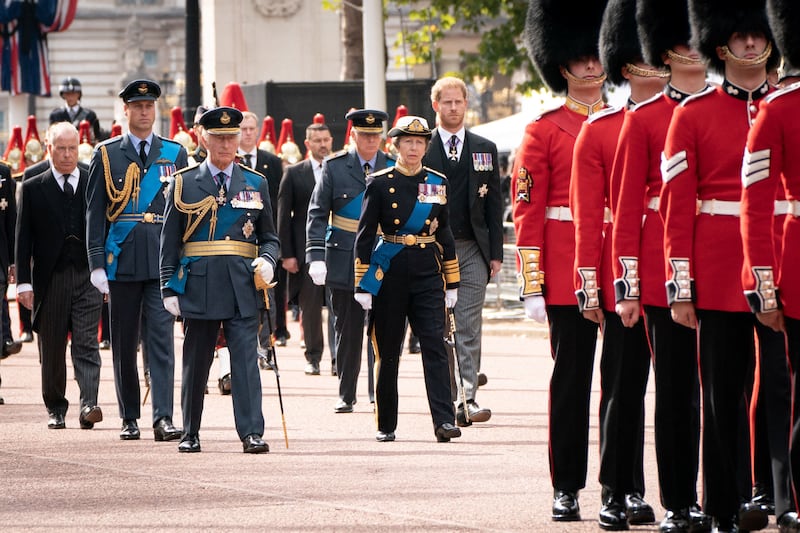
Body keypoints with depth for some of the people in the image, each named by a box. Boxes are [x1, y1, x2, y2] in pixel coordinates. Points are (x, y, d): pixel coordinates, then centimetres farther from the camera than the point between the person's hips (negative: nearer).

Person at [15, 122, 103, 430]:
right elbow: (23, 239, 3)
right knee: (52, 350, 7)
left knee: (86, 344, -11)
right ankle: (56, 409, 19)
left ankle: (89, 405, -21)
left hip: (87, 278, -1)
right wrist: (24, 282, -4)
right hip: (50, 280, 1)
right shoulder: (32, 189, 5)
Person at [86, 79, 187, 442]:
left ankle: (163, 418, -14)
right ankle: (129, 418, 16)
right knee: (124, 343, 6)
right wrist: (97, 264, -5)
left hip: (164, 259, 0)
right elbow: (94, 212, 3)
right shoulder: (106, 155, 5)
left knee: (161, 338, -9)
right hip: (122, 259, 0)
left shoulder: (175, 154, 9)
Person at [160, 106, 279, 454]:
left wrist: (267, 260, -7)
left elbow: (269, 237, 15)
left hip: (243, 288, 0)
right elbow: (169, 242, 5)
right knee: (195, 363, 7)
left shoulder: (255, 184, 11)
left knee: (246, 360, -8)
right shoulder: (184, 184, 5)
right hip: (198, 287, 0)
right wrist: (169, 288, -2)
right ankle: (190, 434, 18)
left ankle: (252, 434, -11)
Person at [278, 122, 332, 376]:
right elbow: (284, 216, 3)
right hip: (305, 250, 0)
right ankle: (313, 357, 10)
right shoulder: (294, 174, 5)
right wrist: (287, 254, -3)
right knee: (310, 305, 1)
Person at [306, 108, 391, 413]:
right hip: (344, 260, 0)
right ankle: (346, 396, 13)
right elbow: (317, 214, 1)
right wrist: (315, 256, -9)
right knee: (347, 330, 4)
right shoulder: (335, 167, 2)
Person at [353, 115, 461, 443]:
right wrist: (362, 285, -6)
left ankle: (444, 421, -15)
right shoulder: (379, 183, -1)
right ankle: (385, 425, 14)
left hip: (428, 273, 1)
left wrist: (452, 283, 11)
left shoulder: (438, 183, 8)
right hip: (389, 274, -1)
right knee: (387, 350, 5)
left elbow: (445, 234, 13)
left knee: (435, 344, -10)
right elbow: (364, 235, -1)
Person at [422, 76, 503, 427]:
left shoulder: (484, 150, 10)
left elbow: (494, 203, 9)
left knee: (469, 330, -4)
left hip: (472, 250, 1)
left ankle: (468, 400, -7)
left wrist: (495, 253, 3)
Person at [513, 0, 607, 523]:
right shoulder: (544, 132, 1)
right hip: (569, 276, -3)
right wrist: (533, 286, -8)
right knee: (572, 377, 1)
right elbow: (528, 213, -2)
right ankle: (567, 488, 6)